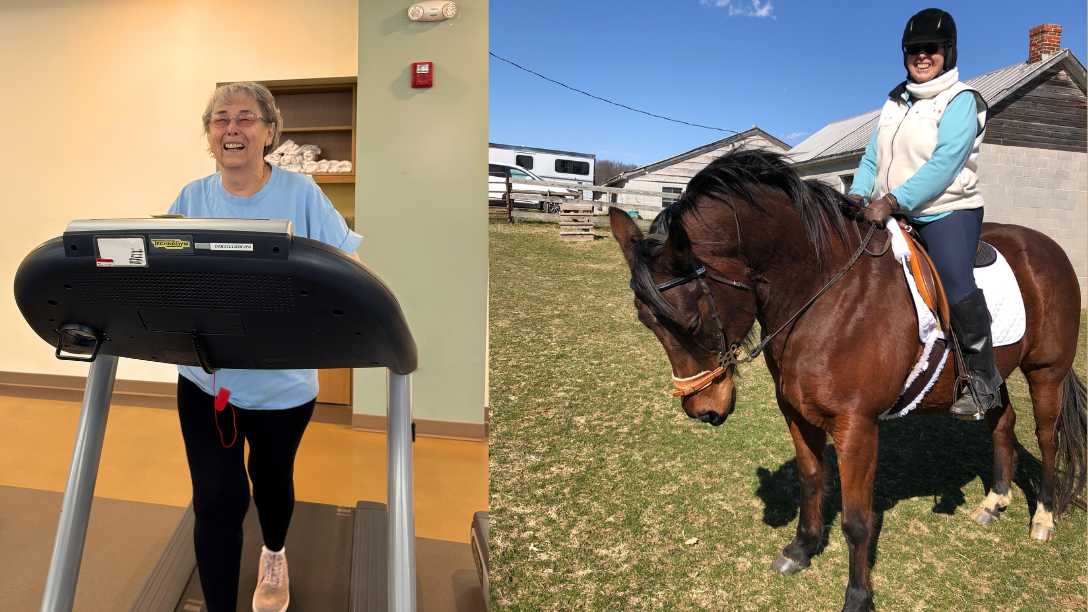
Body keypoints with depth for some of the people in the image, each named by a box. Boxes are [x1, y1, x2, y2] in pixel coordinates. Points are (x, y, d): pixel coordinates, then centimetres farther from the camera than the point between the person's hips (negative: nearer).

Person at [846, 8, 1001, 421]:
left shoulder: (961, 101, -7)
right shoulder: (896, 100, 14)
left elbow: (944, 165, -20)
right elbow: (873, 156, 12)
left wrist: (893, 201, -30)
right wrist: (858, 194, -8)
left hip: (947, 211, -7)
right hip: (893, 214, 7)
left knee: (955, 285, -24)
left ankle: (984, 378, -6)